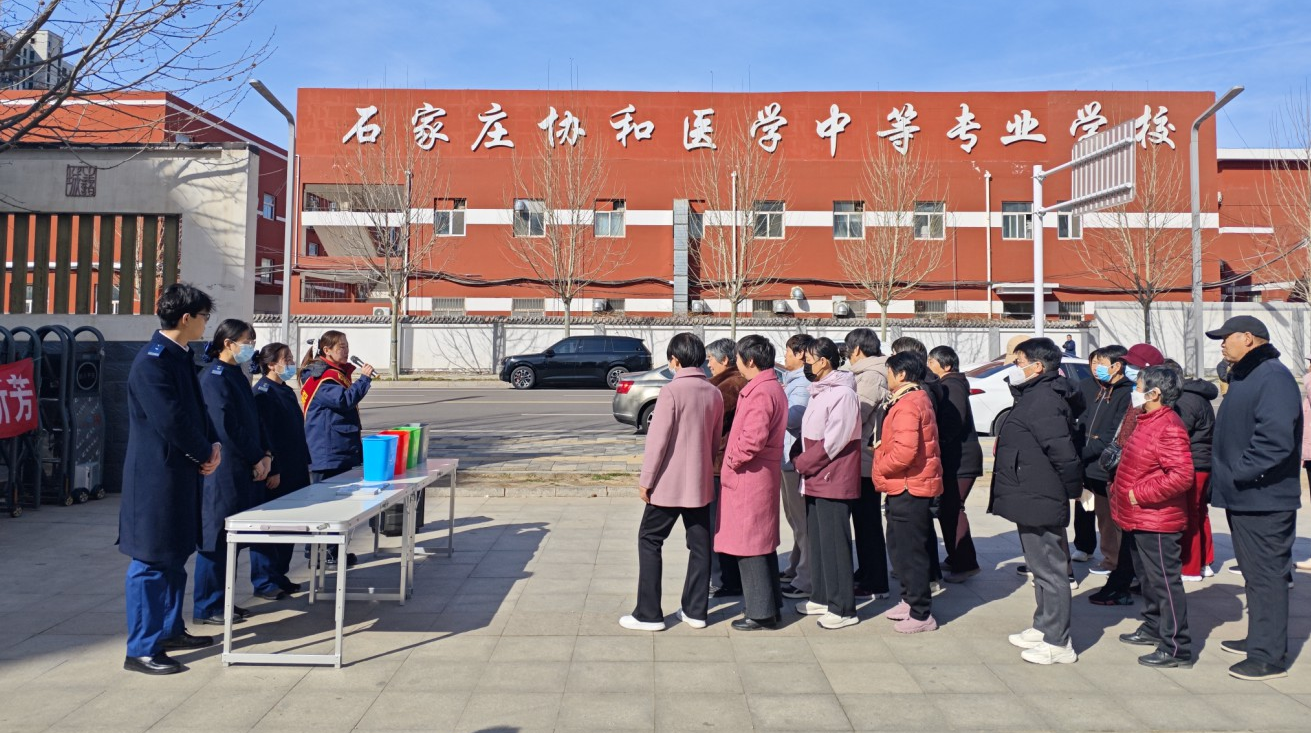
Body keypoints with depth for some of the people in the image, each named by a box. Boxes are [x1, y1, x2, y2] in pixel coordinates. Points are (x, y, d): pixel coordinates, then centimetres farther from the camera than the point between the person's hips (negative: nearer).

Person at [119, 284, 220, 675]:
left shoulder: (180, 357, 12)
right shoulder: (152, 361, -18)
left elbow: (196, 409, 15)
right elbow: (172, 420, -22)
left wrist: (213, 445, -1)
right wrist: (204, 454, -9)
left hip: (180, 473, 10)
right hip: (156, 476, -10)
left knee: (175, 555, 18)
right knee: (150, 561, -2)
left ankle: (171, 630, 31)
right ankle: (141, 649, 6)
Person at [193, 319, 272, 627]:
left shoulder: (237, 375, 16)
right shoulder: (214, 376, -12)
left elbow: (254, 418, 17)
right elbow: (227, 426, -18)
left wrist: (265, 454, 4)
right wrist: (256, 459, -11)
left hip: (243, 471, 9)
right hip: (222, 471, -9)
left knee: (229, 536, 13)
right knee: (216, 535, -2)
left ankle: (220, 600, 22)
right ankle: (207, 607, 8)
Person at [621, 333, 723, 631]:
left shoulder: (672, 391, -15)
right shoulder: (714, 393, 5)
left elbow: (657, 439, -15)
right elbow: (716, 440, 12)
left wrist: (645, 479, -8)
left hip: (669, 483, -6)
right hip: (701, 482, 6)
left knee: (650, 541, 5)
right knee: (700, 545, 11)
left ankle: (648, 614, 5)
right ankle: (695, 610, 17)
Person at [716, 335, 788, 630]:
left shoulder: (759, 392, -19)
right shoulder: (773, 388, 13)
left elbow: (754, 438, -28)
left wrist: (733, 460, -13)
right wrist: (733, 451, 14)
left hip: (749, 477, -10)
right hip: (765, 475, 10)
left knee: (749, 544, -2)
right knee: (764, 542, 17)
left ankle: (760, 612, 4)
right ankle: (770, 603, 26)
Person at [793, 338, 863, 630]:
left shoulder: (843, 394, -16)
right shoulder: (819, 391, 15)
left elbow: (832, 442, -19)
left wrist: (802, 462, -11)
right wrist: (799, 457, 8)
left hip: (834, 479, -10)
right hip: (815, 479, 10)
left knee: (834, 543, -5)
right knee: (817, 539, 15)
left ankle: (842, 608, 1)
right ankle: (822, 597, 26)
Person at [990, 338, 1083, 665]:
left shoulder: (1043, 401, -21)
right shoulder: (1035, 397, 13)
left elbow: (1062, 451, -26)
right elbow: (1061, 451, 19)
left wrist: (1073, 488, -14)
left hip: (1040, 503, -11)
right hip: (1033, 502, 11)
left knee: (1050, 571, -3)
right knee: (1042, 568, 20)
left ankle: (1058, 643, 6)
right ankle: (1043, 627, 33)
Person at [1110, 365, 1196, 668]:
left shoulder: (1169, 427, -20)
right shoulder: (1148, 422, 13)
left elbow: (1181, 476, -28)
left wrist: (1140, 494, -22)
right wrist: (1121, 490, 13)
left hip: (1157, 522, -11)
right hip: (1140, 519, 11)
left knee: (1165, 581, -5)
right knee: (1148, 576, 21)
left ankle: (1176, 648, 2)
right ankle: (1154, 628, 36)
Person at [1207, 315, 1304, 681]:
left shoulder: (1273, 377, -17)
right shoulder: (1244, 377, 16)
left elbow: (1276, 439, -28)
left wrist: (1240, 472, -21)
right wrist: (1225, 473, 14)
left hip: (1263, 500, -11)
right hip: (1243, 497, 11)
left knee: (1266, 575, -4)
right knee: (1255, 572, 19)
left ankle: (1270, 657, 2)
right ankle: (1260, 638, 31)